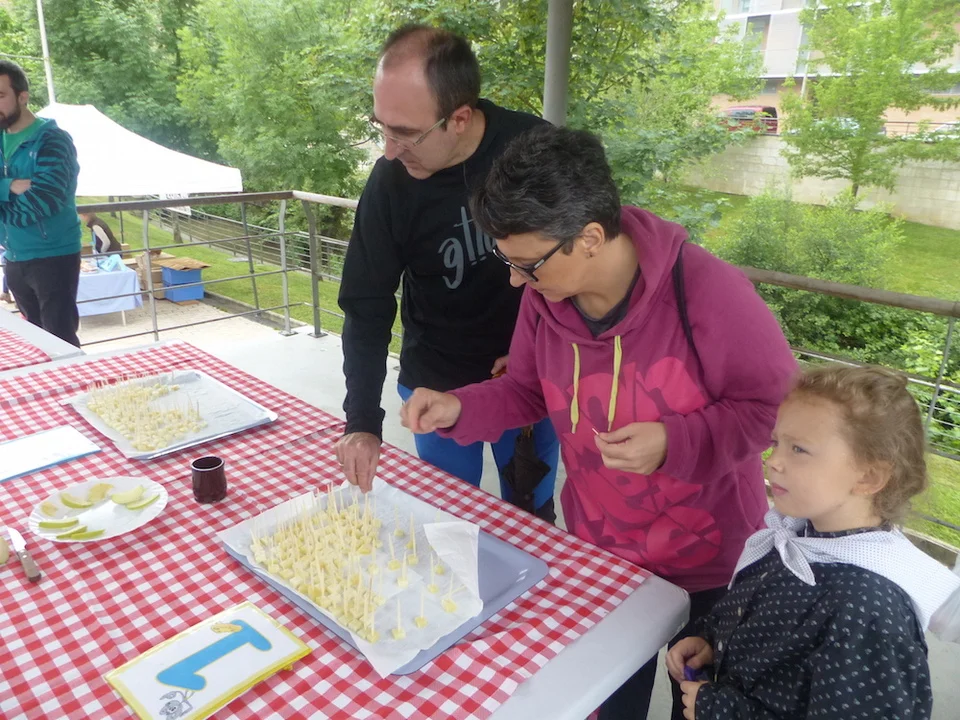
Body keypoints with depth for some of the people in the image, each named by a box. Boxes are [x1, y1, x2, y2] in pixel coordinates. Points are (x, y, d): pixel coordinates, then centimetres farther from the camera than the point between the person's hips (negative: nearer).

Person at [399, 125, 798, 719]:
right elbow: (525, 392, 2)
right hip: (598, 551, 4)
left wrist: (675, 443, -34)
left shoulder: (706, 290, -30)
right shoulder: (545, 299, -13)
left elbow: (777, 403, -20)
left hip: (709, 558, -3)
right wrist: (458, 408, -17)